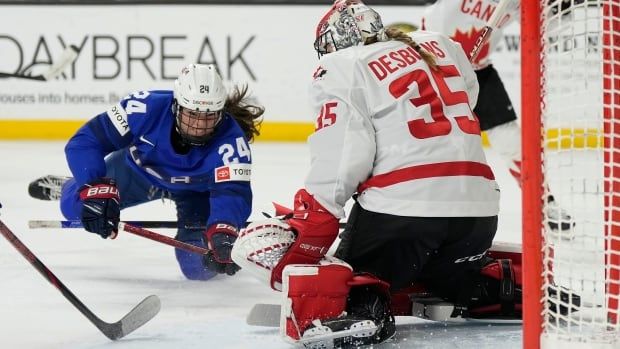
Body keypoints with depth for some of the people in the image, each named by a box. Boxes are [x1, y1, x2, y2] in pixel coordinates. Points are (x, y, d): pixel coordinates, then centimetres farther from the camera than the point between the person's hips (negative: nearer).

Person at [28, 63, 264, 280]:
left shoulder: (231, 139, -39)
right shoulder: (148, 108, -38)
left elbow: (233, 191, -48)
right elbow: (86, 141, -34)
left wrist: (222, 234, -68)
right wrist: (97, 189, -48)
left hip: (196, 189, -1)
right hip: (140, 168, 1)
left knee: (198, 266, -15)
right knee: (76, 206, -6)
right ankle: (67, 188, 35)